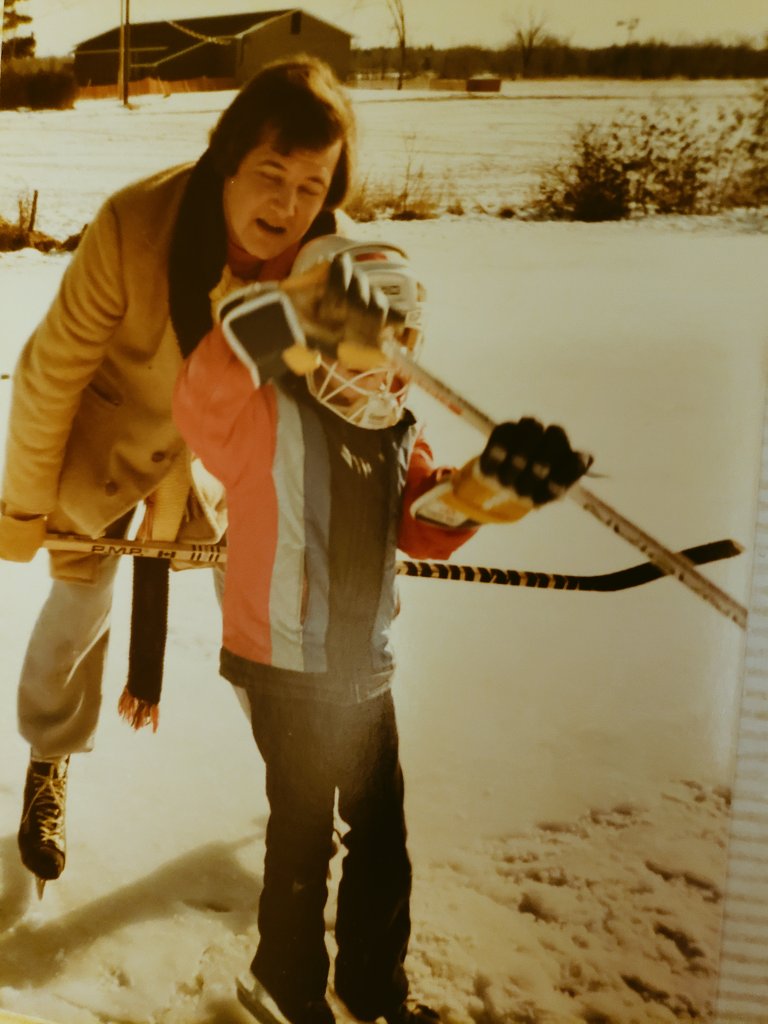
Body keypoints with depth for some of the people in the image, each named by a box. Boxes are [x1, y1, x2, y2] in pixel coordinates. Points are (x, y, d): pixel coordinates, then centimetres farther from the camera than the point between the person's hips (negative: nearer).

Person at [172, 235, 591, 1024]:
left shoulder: (396, 432, 5)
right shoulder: (266, 418, -16)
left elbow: (418, 527, 6)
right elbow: (200, 404, -35)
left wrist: (472, 492, -14)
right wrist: (285, 318, -49)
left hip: (367, 665, 7)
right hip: (286, 665, -7)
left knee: (381, 830, 17)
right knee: (304, 829, 7)